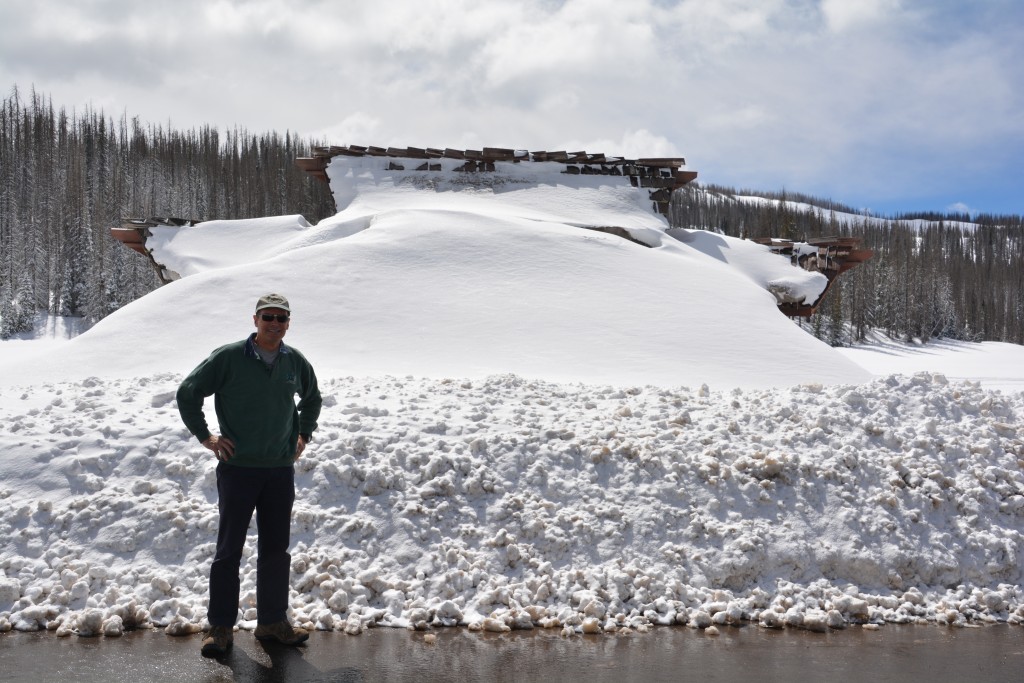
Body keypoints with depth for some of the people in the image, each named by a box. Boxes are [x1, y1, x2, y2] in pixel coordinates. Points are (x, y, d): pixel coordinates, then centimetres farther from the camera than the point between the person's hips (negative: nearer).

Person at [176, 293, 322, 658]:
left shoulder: (296, 363, 4)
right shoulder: (228, 357, -9)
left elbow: (313, 399, 25)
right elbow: (187, 393, -2)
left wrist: (303, 434, 15)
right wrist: (205, 436, -4)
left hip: (281, 469, 4)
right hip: (238, 468, -4)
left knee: (276, 549, 11)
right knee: (229, 550, 2)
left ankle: (272, 621, 23)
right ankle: (220, 627, 11)